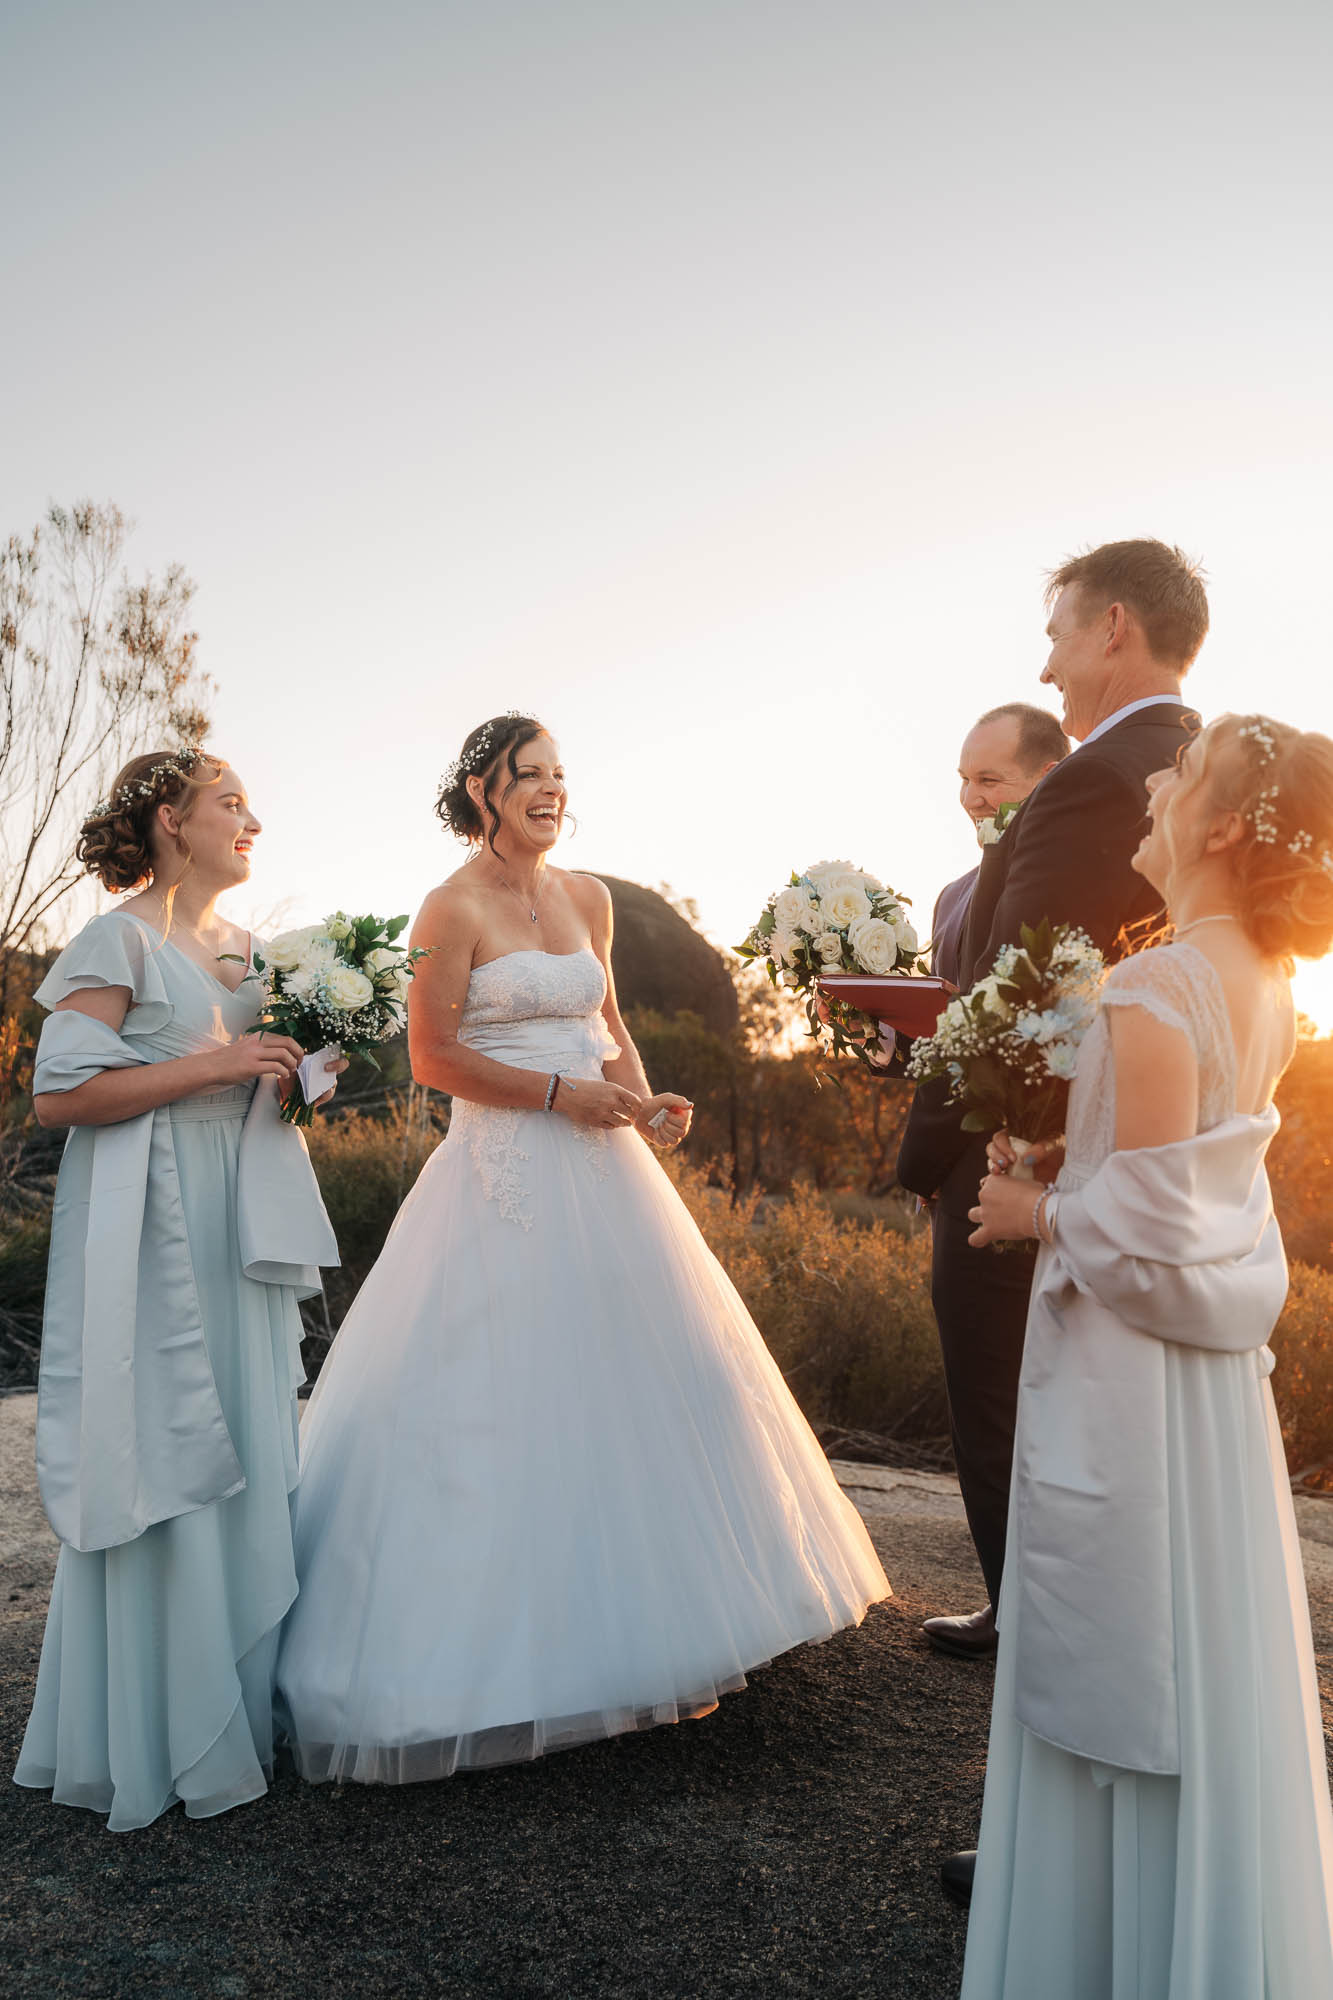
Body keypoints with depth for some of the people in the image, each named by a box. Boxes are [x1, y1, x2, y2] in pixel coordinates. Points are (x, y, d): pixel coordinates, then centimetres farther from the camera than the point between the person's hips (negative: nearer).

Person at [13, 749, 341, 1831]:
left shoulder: (243, 949, 15)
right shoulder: (120, 941, -8)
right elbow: (59, 1094, -15)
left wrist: (297, 1071, 4)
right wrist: (213, 1065, -17)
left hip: (236, 1230, 8)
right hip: (151, 1235, -8)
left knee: (246, 1459, 11)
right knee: (158, 1466, -1)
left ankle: (241, 1707, 24)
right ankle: (156, 1739, 13)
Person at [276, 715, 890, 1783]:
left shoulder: (587, 896, 10)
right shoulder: (455, 907, -7)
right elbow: (433, 1058, -11)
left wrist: (645, 1099, 1)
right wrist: (562, 1093, -14)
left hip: (604, 1172, 7)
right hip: (506, 1182, -6)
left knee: (638, 1383, 10)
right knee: (511, 1403, -1)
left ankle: (646, 1640, 27)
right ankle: (502, 1658, 15)